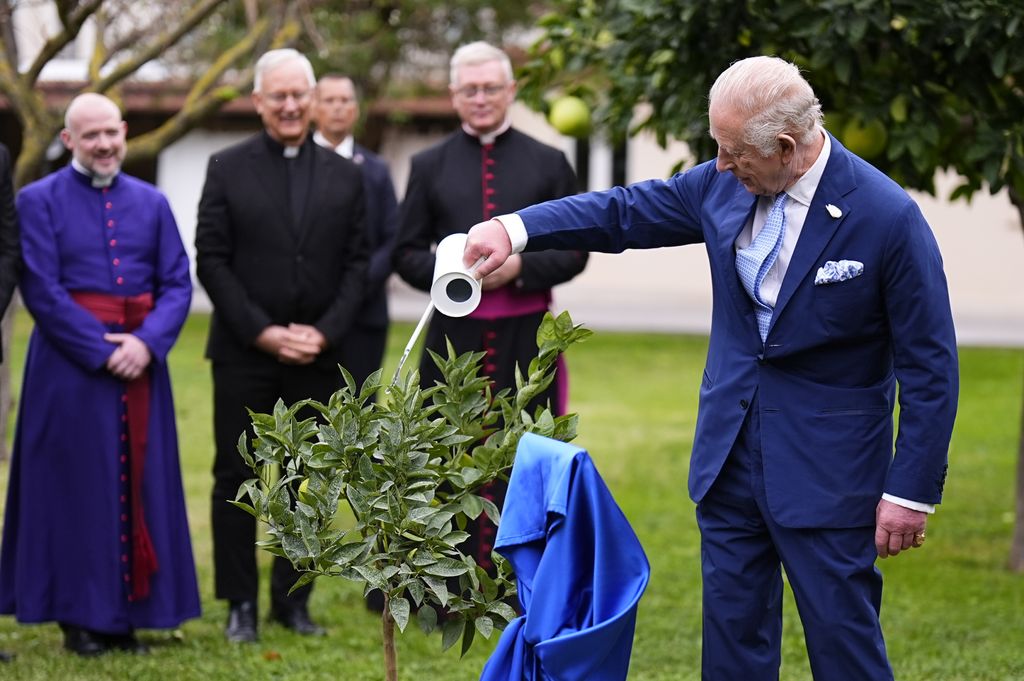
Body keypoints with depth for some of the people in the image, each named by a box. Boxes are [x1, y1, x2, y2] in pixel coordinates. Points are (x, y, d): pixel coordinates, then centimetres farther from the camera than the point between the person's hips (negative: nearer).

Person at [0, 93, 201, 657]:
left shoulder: (151, 203, 10)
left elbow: (177, 283, 5)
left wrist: (146, 342, -12)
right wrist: (102, 350, -16)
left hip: (141, 358, 4)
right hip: (70, 362, -4)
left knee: (140, 484, 4)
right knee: (76, 486, -1)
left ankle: (127, 611, 12)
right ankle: (79, 616, 7)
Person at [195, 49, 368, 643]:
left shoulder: (345, 175, 8)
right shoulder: (228, 169, 2)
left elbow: (356, 264, 5)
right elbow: (211, 260, -3)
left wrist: (325, 333, -8)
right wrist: (262, 332, -11)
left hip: (317, 353, 2)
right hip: (244, 351, -2)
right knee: (237, 478, 1)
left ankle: (294, 599, 14)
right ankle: (241, 604, 8)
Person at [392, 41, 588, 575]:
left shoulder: (548, 164, 7)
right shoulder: (430, 166, 9)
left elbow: (574, 251, 5)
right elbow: (407, 255, 7)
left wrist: (521, 266, -13)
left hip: (525, 337, 0)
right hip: (454, 336, 0)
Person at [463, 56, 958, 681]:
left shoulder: (889, 218, -17)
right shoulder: (724, 185, -3)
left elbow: (930, 367, -13)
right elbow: (625, 212, 12)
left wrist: (912, 491, -13)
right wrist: (515, 229, -1)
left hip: (827, 465, -5)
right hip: (730, 453, 6)